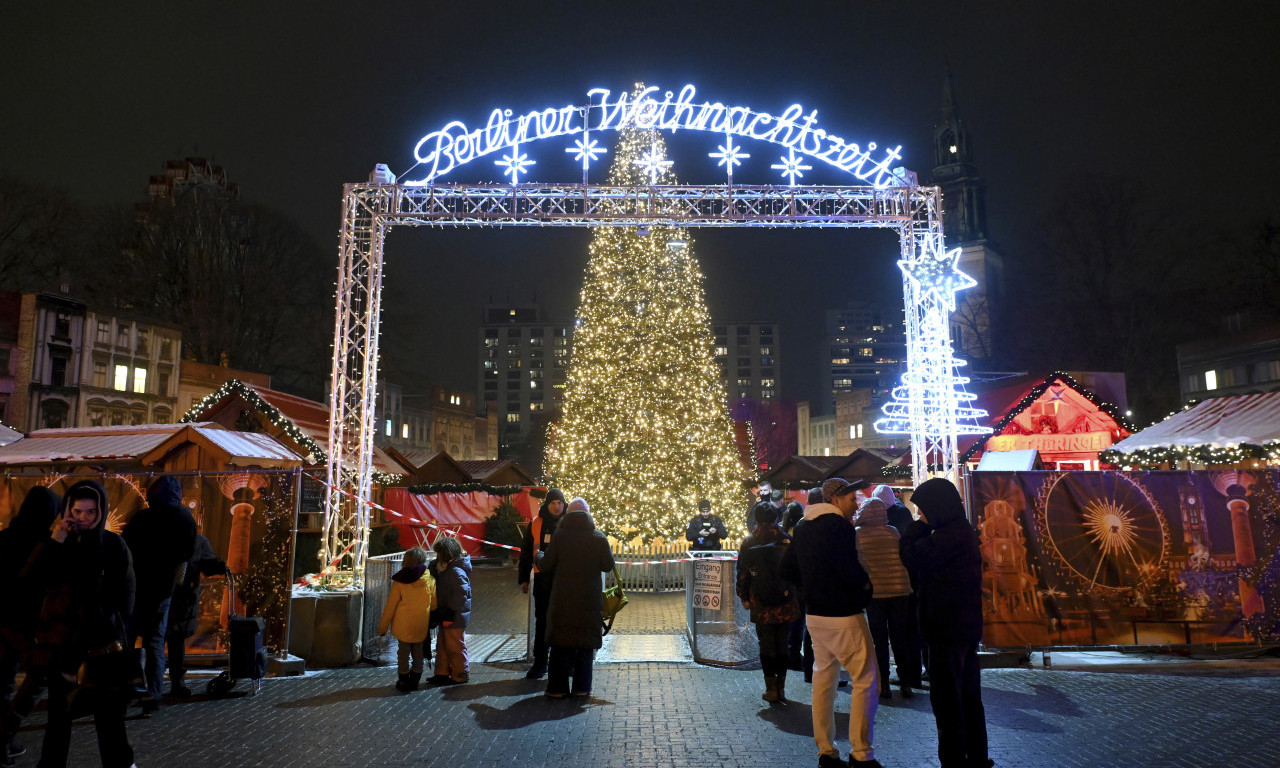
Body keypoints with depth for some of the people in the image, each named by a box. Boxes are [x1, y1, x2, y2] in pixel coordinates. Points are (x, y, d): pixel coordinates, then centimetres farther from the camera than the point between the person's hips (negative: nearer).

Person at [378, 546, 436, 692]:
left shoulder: (399, 582, -8)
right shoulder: (430, 579, -5)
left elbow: (390, 605, -3)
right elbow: (434, 603, 2)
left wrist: (382, 627, 6)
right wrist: (432, 620, 20)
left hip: (403, 624, -1)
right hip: (421, 625, 1)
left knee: (403, 652, 11)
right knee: (418, 653, 14)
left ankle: (404, 681, 16)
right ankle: (415, 681, 20)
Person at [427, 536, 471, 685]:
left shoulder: (456, 572, -22)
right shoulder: (447, 569, 12)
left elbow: (461, 595, -26)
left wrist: (451, 614, -23)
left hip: (455, 618, -10)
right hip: (446, 617, 10)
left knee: (455, 647, 1)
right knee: (442, 646, 18)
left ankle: (460, 675, 13)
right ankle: (442, 673, 29)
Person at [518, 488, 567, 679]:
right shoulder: (536, 524, 6)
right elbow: (526, 553, 12)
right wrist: (523, 578, 9)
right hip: (543, 579, 2)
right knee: (542, 621, 8)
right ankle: (540, 662, 17)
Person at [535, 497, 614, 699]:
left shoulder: (560, 535, -6)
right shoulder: (599, 538, -5)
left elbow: (546, 565, -2)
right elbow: (608, 566, 1)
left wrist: (538, 555, 19)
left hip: (563, 599, 0)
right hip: (589, 600, 0)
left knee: (560, 644, 9)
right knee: (586, 644, 10)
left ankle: (558, 687, 11)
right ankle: (582, 687, 13)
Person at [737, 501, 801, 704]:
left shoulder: (748, 544, -4)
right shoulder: (787, 541, -5)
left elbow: (742, 573, 0)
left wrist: (744, 597, 11)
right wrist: (796, 595, 11)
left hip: (761, 606, -1)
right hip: (786, 605, 1)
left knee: (766, 647, 8)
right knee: (783, 645, 11)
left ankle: (771, 689, 11)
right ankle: (781, 688, 15)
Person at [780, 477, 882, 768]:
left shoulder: (802, 529, 10)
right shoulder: (840, 526, -15)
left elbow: (788, 571, 13)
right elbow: (849, 570, -23)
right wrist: (865, 584, -4)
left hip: (814, 614, 8)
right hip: (843, 616, -8)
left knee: (823, 679, 14)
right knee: (866, 680, 2)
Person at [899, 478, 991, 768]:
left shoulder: (950, 534, -21)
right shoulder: (963, 530, 12)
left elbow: (912, 555, -19)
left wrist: (920, 524, -11)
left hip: (948, 629, -10)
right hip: (966, 626, 11)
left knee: (946, 700, -2)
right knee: (968, 698, 18)